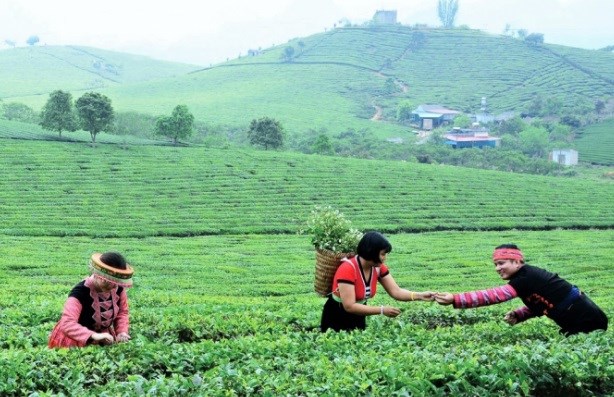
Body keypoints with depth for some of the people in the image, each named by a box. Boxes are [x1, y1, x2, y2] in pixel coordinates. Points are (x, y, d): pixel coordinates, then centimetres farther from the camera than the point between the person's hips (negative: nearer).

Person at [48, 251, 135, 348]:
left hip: (103, 341, 5)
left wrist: (122, 331, -13)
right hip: (78, 343, -4)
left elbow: (122, 312, 5)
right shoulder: (81, 292, -29)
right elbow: (66, 324, -39)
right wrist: (94, 335, -50)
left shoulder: (118, 288, -13)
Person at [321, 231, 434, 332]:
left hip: (358, 318, 6)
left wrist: (420, 296, -25)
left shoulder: (379, 268, -9)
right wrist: (382, 310, -33)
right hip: (336, 318, -6)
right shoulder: (347, 269, -29)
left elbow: (396, 291, -10)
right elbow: (349, 306, -31)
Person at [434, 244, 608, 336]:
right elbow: (539, 303, 14)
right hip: (576, 323, 9)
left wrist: (454, 299, -38)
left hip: (587, 322, -9)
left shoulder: (526, 278, -23)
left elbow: (494, 295, -32)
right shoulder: (528, 275, 6)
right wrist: (517, 315, -5)